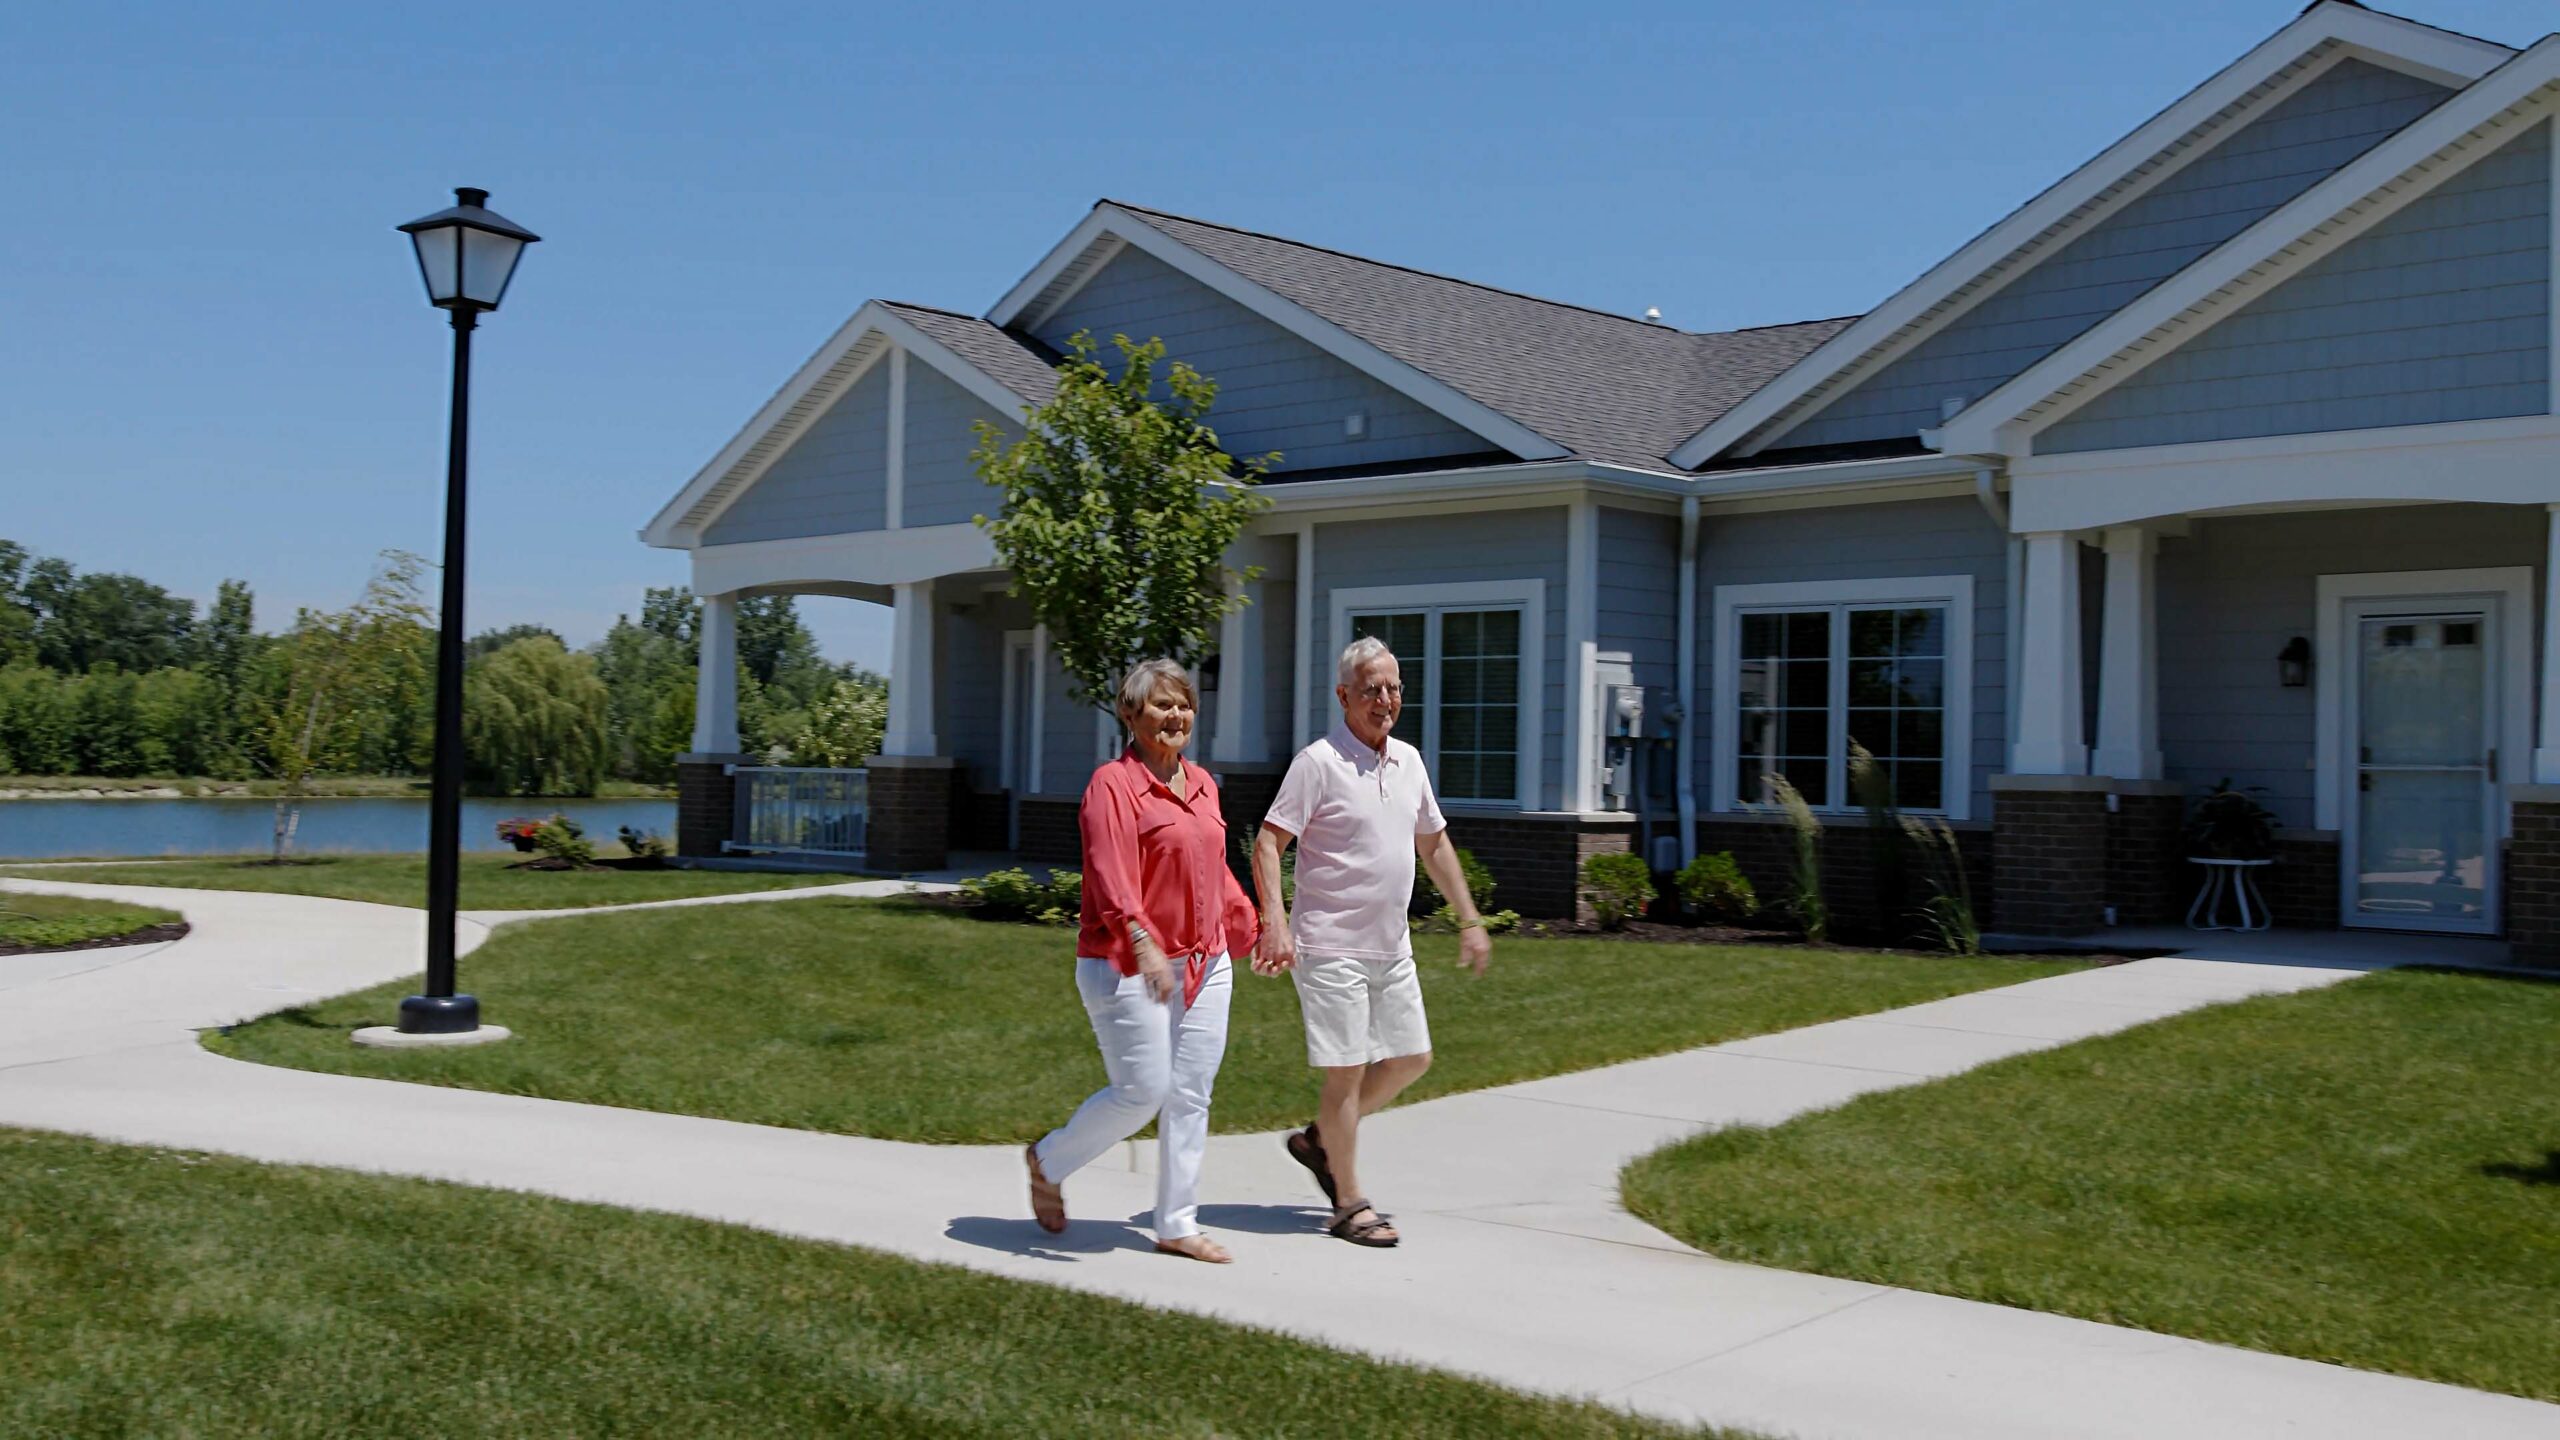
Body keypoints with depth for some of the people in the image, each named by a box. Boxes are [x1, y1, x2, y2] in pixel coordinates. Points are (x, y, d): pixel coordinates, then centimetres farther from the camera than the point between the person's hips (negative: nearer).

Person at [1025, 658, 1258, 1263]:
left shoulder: (1202, 784, 12)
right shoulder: (1112, 784, -11)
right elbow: (1110, 876, -23)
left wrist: (1248, 928, 31)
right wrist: (1143, 944, -35)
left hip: (1204, 963, 7)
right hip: (1128, 965, -7)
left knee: (1191, 1095, 7)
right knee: (1142, 1092, -6)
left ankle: (1178, 1225, 16)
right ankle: (1048, 1161, 20)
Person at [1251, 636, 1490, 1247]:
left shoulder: (1408, 760, 10)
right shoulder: (1318, 761, -11)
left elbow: (1434, 844, 21)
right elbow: (1267, 843, -15)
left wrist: (1470, 919, 19)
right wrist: (1275, 921, -28)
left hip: (1391, 946, 8)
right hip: (1331, 945, -8)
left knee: (1411, 1058, 14)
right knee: (1348, 1070, -4)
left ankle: (1320, 1139, 30)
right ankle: (1350, 1203, 8)